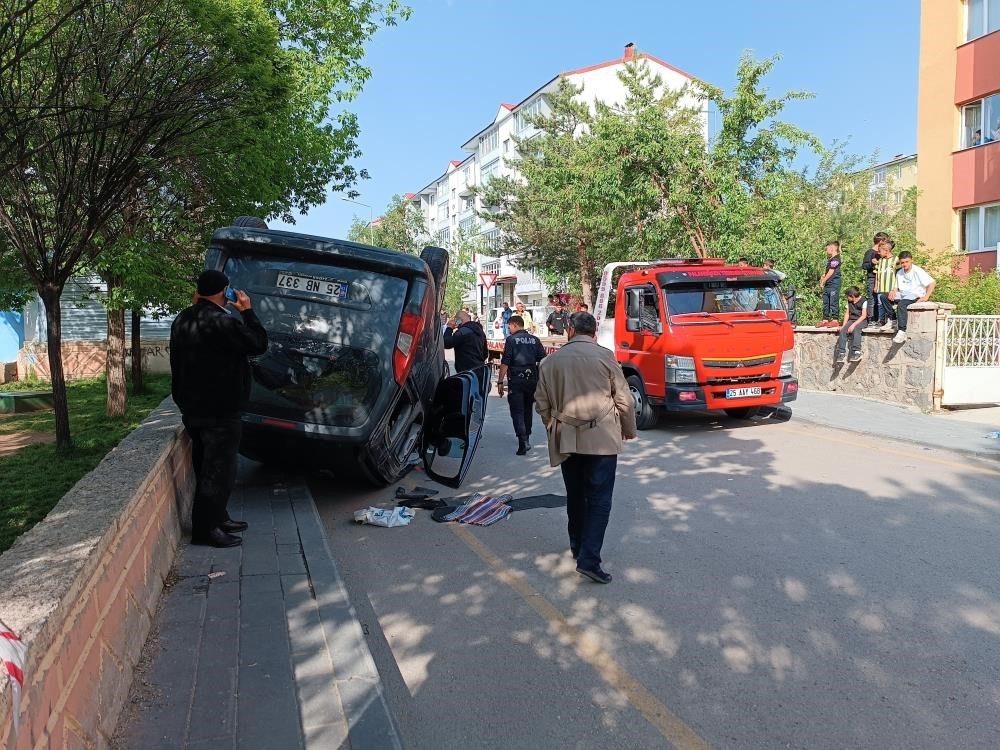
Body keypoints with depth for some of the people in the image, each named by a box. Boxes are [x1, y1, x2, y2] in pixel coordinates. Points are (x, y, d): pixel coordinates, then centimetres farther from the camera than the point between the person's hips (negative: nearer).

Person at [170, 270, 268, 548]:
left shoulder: (182, 320, 9)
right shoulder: (221, 322, -21)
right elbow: (258, 343, -12)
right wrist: (247, 310, -5)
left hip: (192, 408, 10)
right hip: (219, 412, -10)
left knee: (206, 466, 18)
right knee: (219, 470, -2)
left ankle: (217, 517, 29)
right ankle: (205, 529, 3)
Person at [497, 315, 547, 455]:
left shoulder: (511, 340, -5)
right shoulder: (535, 340, 9)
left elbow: (505, 363, -11)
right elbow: (543, 361, 6)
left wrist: (500, 381, -8)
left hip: (515, 380, -5)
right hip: (532, 380, 5)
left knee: (517, 411, -4)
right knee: (528, 409, 20)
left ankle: (523, 441, -19)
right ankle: (527, 437, 33)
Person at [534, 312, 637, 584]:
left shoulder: (551, 361, 4)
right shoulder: (604, 356, -4)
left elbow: (542, 402, 9)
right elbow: (624, 399, -1)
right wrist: (629, 430, 15)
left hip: (565, 439, 3)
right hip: (602, 438, -3)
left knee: (575, 496, 18)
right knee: (599, 498, -1)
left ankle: (577, 547, 31)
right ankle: (589, 559, -9)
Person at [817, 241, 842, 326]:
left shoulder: (835, 259, -11)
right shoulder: (829, 259, 18)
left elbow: (831, 272, -14)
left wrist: (823, 281, -7)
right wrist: (822, 279, 6)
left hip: (834, 283, -10)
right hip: (828, 284, 10)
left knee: (833, 302, -8)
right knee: (826, 302, 10)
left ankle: (834, 320, -6)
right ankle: (825, 320, 15)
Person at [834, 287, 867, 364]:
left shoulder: (864, 301, -8)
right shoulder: (849, 302, 14)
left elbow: (864, 316, -14)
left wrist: (853, 325, -23)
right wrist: (844, 325, 0)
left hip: (861, 321, -6)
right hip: (851, 320, 6)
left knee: (855, 330, -36)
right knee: (843, 331, -21)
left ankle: (856, 352, -41)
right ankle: (841, 353, -25)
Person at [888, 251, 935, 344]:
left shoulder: (917, 271, -6)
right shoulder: (899, 273, 14)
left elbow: (932, 283, -10)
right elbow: (898, 287, 22)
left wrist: (926, 297, -21)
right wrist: (893, 292, -4)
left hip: (915, 296, -7)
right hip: (903, 296, 7)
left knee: (901, 304, -37)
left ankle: (902, 332, -42)